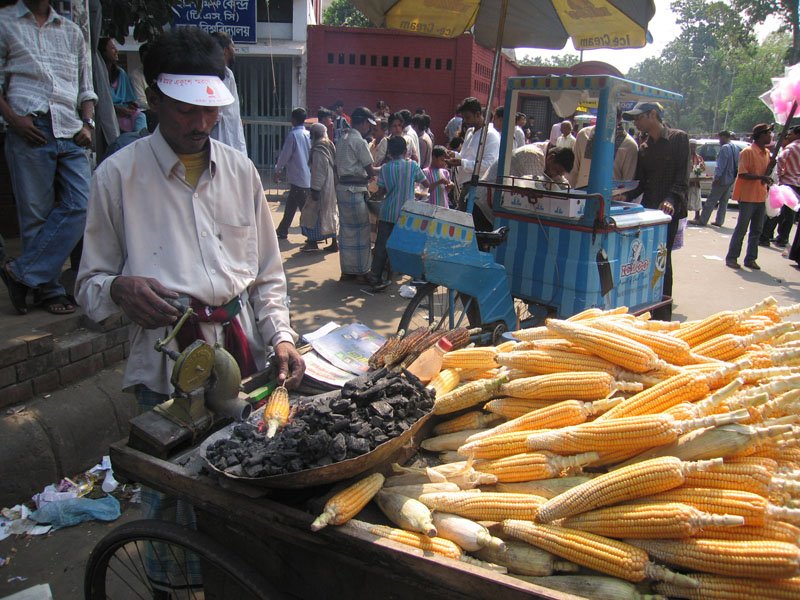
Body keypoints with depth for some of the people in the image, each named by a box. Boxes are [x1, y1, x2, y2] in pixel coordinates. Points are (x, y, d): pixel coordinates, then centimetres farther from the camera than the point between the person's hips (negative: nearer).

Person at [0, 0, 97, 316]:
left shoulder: (71, 31, 22)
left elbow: (86, 88, 21)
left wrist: (88, 124, 5)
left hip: (71, 135, 3)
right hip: (30, 132, -3)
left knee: (82, 206, -9)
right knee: (37, 213, -2)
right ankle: (50, 290, 7)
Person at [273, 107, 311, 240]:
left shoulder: (293, 135, -12)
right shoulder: (308, 134, 6)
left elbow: (285, 155, -9)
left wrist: (277, 171, 5)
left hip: (297, 177, -7)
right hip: (308, 177, 7)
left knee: (305, 208, -3)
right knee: (290, 204, 17)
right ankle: (282, 231, 26)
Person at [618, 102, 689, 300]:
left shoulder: (678, 138, 0)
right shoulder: (643, 148, 17)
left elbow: (683, 176, -9)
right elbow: (640, 182, 14)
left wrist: (671, 199, -25)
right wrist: (626, 196, -6)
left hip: (669, 210, -5)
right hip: (648, 208, 5)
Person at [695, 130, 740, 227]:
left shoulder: (725, 148, -15)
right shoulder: (735, 148, 12)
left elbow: (721, 165, -20)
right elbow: (737, 165, 17)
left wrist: (716, 177, -18)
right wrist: (734, 176, 21)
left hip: (722, 179, -9)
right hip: (731, 180, 9)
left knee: (710, 201, -5)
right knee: (724, 201, 12)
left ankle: (702, 220, -3)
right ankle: (719, 221, 14)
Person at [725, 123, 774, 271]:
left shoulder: (767, 153, 13)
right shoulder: (747, 152, -10)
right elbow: (742, 174, -17)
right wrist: (760, 177, -26)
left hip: (761, 197, 7)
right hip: (748, 196, -7)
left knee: (756, 230, 9)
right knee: (741, 229, -4)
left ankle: (750, 259, 15)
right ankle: (731, 258, 4)